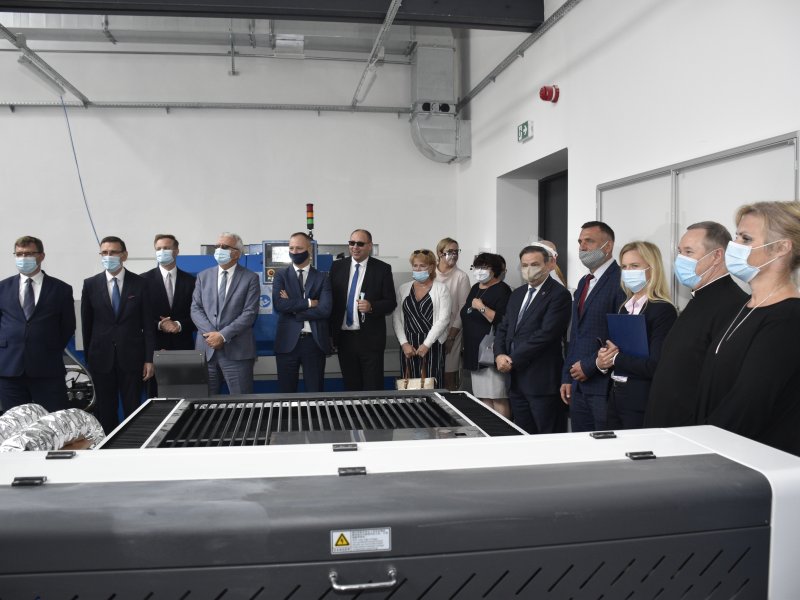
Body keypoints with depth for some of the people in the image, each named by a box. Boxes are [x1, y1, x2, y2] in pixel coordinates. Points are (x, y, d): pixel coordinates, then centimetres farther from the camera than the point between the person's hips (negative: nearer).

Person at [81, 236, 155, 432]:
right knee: (105, 412, 8)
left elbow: (147, 324, 0)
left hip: (131, 357, -1)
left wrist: (149, 359, -4)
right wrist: (88, 358, 6)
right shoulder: (91, 284, 4)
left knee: (133, 410, 3)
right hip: (102, 358, 1)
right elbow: (86, 324, 8)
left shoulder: (139, 283, 0)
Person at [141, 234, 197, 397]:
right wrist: (159, 325, -13)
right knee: (155, 396, 1)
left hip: (183, 348, 1)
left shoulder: (190, 280, 8)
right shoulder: (145, 279, 3)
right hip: (155, 347, -1)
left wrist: (180, 325, -11)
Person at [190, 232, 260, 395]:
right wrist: (210, 333, -10)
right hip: (206, 348, 3)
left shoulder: (250, 278, 1)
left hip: (237, 350, -3)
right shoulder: (203, 276, 13)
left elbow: (249, 313, -7)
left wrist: (223, 335, -14)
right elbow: (195, 309, 6)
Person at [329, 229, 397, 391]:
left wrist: (371, 306, -20)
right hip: (344, 337, 3)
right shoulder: (337, 267, 7)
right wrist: (330, 334, 3)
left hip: (370, 339, -3)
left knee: (373, 389, 0)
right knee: (350, 387, 11)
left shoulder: (382, 269, -1)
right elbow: (331, 300, 8)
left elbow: (391, 303, 0)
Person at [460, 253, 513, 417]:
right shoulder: (475, 288, 17)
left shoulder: (502, 290, -9)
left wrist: (482, 308, -23)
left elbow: (503, 321, -20)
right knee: (482, 397, 10)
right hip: (475, 352, 8)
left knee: (498, 398, -6)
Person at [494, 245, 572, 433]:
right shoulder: (517, 294, 16)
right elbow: (503, 329, 16)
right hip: (516, 380, 7)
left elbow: (545, 334, -18)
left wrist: (512, 360, -14)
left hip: (543, 382, -7)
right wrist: (499, 355, -3)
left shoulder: (559, 294, -9)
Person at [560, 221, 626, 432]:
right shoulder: (584, 282, 17)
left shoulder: (621, 280, -12)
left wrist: (589, 366, -14)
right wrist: (567, 377, 16)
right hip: (579, 384, 8)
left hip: (604, 384, -8)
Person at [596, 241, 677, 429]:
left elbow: (655, 366, -20)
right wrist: (603, 361, -6)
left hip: (643, 404, -7)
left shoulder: (663, 310, -11)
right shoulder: (625, 308, 12)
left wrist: (617, 357, -9)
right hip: (616, 398, 7)